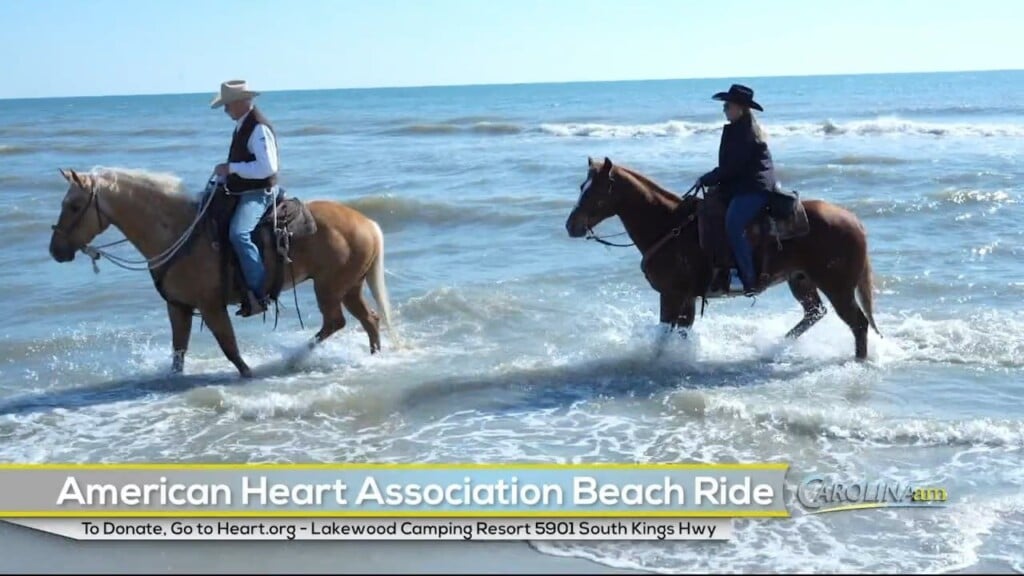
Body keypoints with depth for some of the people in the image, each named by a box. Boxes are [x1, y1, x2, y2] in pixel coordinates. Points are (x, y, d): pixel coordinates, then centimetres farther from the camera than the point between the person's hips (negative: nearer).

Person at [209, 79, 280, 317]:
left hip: (258, 194, -11)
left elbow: (267, 167, -26)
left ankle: (258, 294, -28)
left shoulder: (259, 128, -17)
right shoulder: (242, 125, 14)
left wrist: (231, 168, -20)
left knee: (238, 233, -31)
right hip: (240, 191, 11)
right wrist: (223, 176, 10)